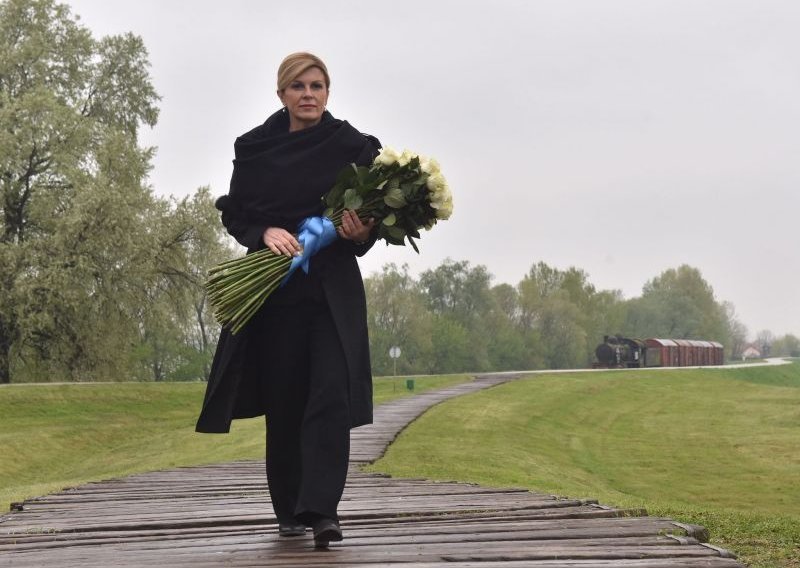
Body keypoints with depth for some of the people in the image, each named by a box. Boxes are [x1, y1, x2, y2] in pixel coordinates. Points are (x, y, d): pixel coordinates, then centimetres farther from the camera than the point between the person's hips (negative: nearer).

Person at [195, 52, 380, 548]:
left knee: (331, 394, -13)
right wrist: (265, 232, -13)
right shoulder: (254, 148, 5)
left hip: (334, 288, -1)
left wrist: (362, 233, -18)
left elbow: (373, 215, 5)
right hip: (274, 287, 1)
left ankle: (321, 508, -16)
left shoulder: (353, 146, 2)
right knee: (283, 400, 6)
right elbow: (233, 212, 7)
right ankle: (289, 510, 19)